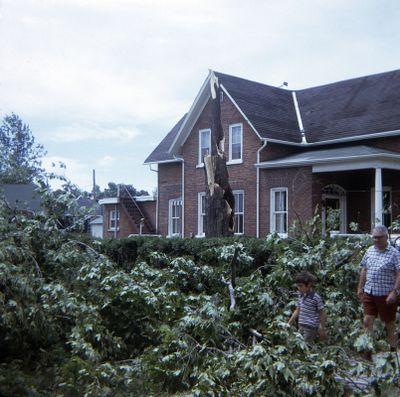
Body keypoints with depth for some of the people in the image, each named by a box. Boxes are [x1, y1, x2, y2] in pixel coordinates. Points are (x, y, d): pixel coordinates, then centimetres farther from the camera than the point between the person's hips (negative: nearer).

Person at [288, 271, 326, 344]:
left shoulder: (316, 298, -14)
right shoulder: (301, 296, 8)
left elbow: (322, 314, -9)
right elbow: (297, 311, 17)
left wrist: (322, 329, -6)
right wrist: (288, 324, 15)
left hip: (311, 328, -7)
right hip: (301, 327, 8)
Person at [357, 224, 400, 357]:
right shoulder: (369, 251, 7)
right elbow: (364, 270, 15)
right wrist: (360, 287, 14)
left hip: (386, 295, -5)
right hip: (369, 293, 5)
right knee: (367, 321, 0)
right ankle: (368, 351, 7)